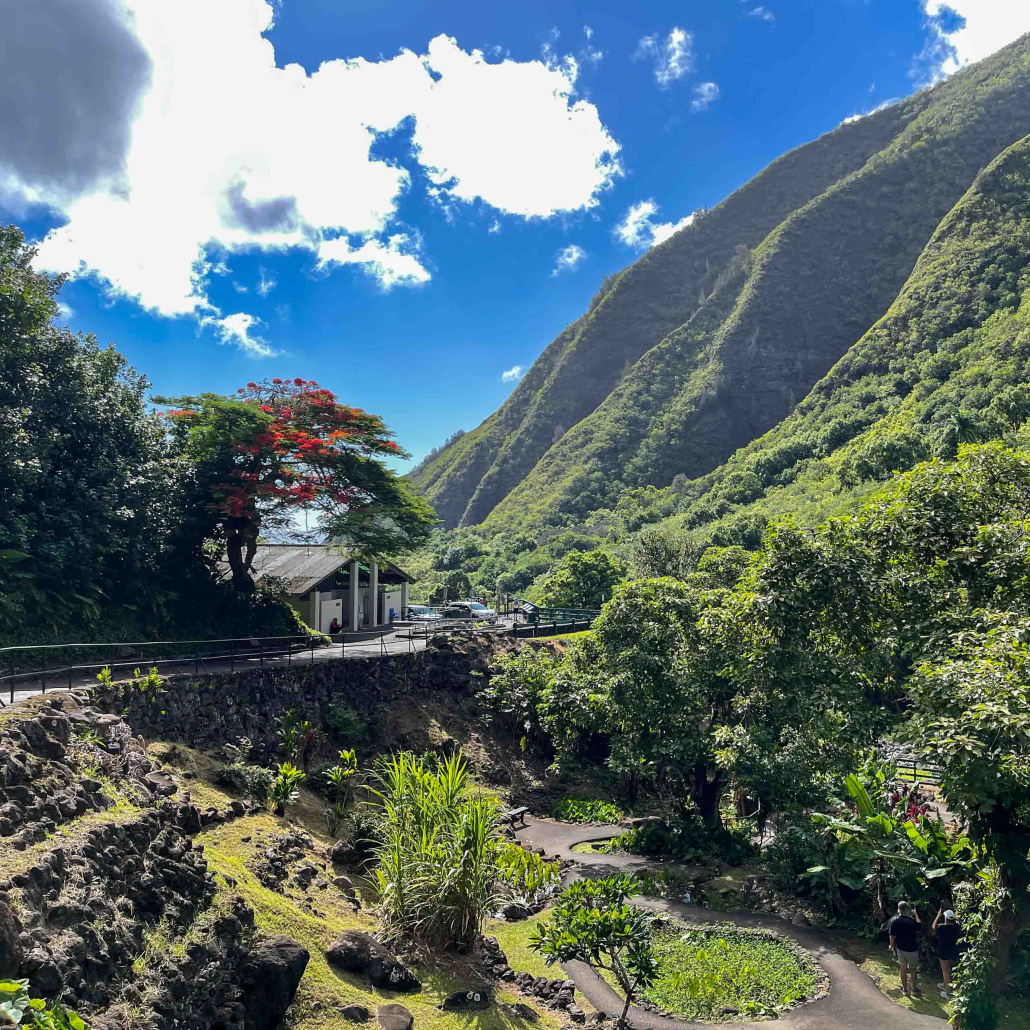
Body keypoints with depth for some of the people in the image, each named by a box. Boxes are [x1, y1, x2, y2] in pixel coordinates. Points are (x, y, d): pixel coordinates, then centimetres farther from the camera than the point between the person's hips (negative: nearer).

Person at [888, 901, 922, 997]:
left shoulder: (894, 921, -14)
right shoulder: (911, 921, -23)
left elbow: (892, 935, -7)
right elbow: (919, 925, -1)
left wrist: (891, 945, 10)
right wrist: (916, 914, 7)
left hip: (900, 948, 2)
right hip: (912, 949, -2)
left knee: (903, 968, 16)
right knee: (913, 969, 16)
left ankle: (905, 989, 24)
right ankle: (914, 989, 27)